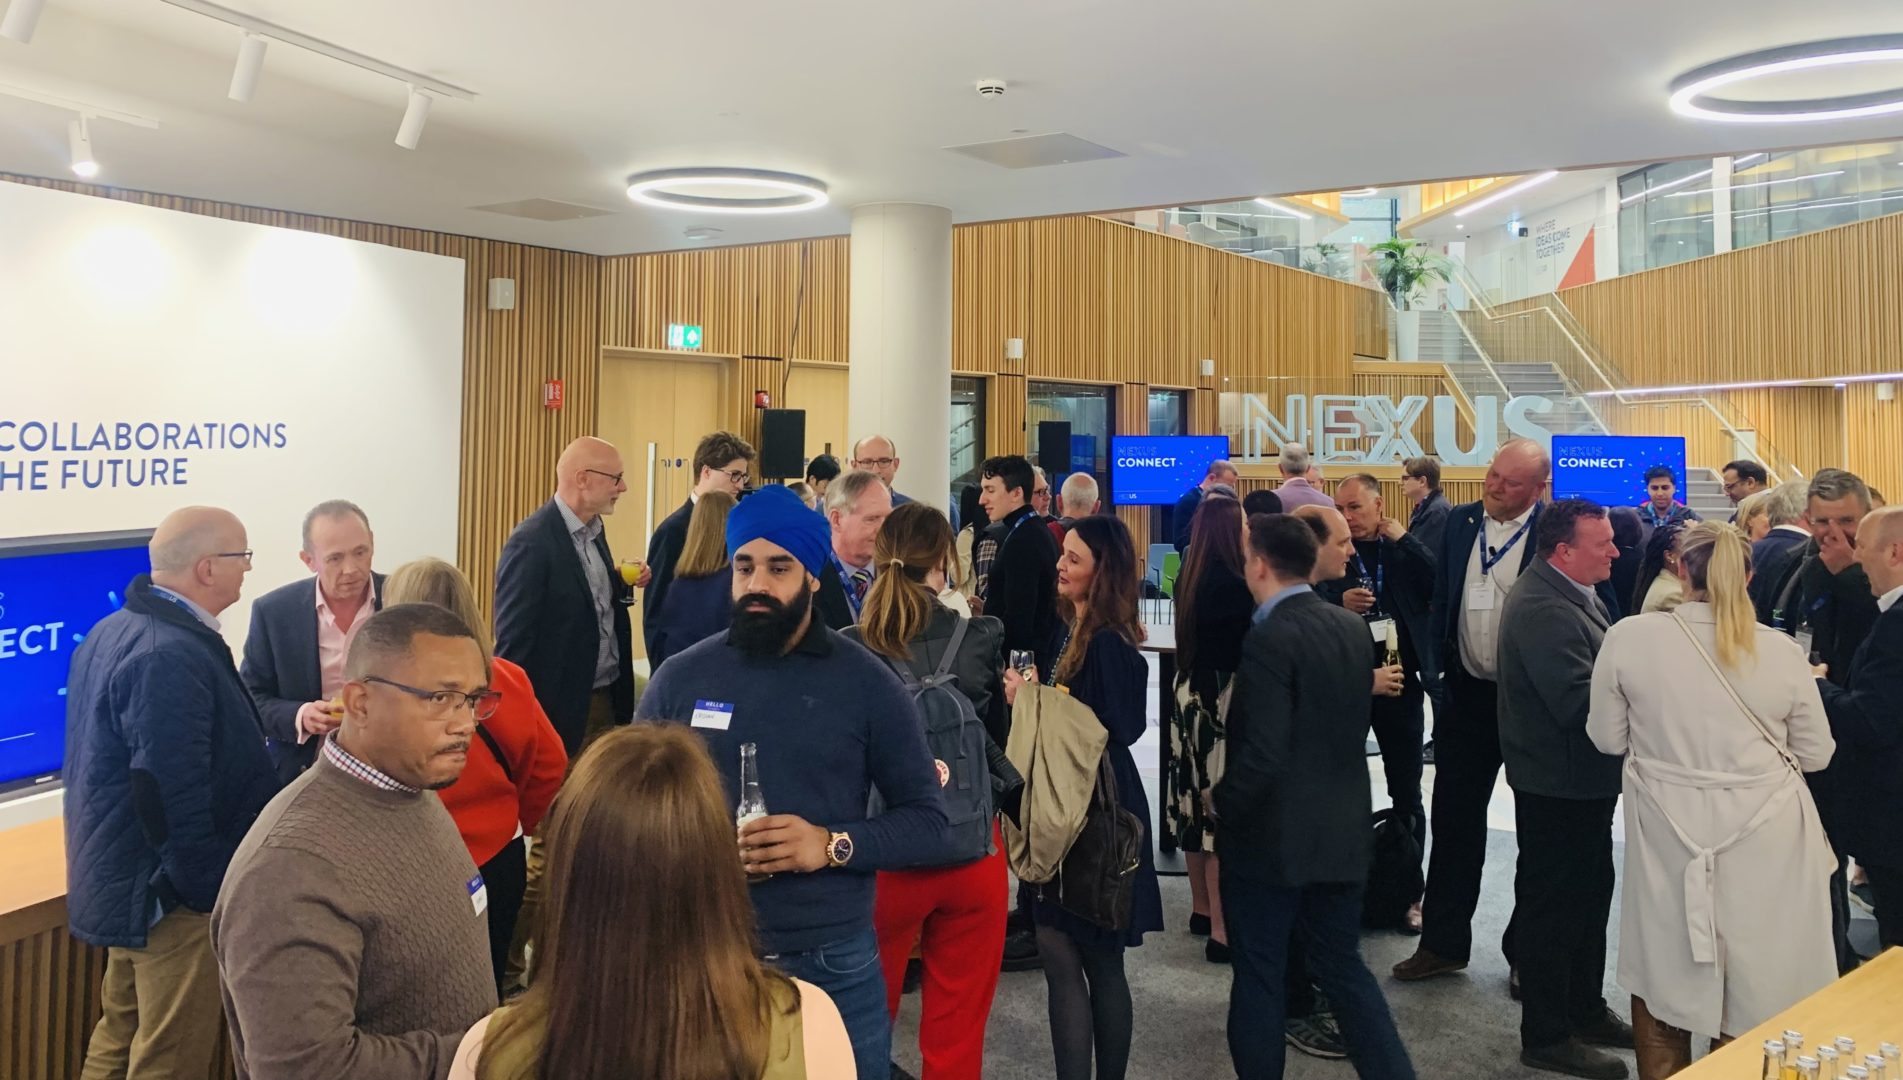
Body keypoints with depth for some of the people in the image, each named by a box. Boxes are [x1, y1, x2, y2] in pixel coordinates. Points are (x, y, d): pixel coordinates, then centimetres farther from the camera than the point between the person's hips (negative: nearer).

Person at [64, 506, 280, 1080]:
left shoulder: (112, 631, 6)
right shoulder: (174, 656, -26)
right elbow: (171, 796, -28)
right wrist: (209, 892, -18)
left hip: (119, 878, 10)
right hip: (169, 895, -10)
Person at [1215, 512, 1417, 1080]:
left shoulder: (1269, 639, -20)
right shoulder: (1353, 628, 4)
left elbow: (1262, 753, -24)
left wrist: (1221, 800, -10)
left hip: (1271, 836, -7)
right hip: (1342, 832, 7)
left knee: (1259, 977, 9)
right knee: (1343, 965, 19)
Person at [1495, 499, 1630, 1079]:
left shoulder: (1573, 593, 8)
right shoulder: (1542, 608, -25)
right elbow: (1578, 702, -30)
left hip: (1584, 777, 11)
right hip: (1558, 784, -10)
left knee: (1590, 894, 22)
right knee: (1553, 903, 3)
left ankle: (1585, 1009, 38)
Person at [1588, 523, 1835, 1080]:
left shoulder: (1629, 638, -11)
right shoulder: (1782, 652, -9)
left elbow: (1607, 738, -1)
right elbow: (1816, 753, 3)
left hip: (1667, 835, 0)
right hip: (1764, 839, 0)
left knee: (1663, 981, 16)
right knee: (1756, 991, 16)